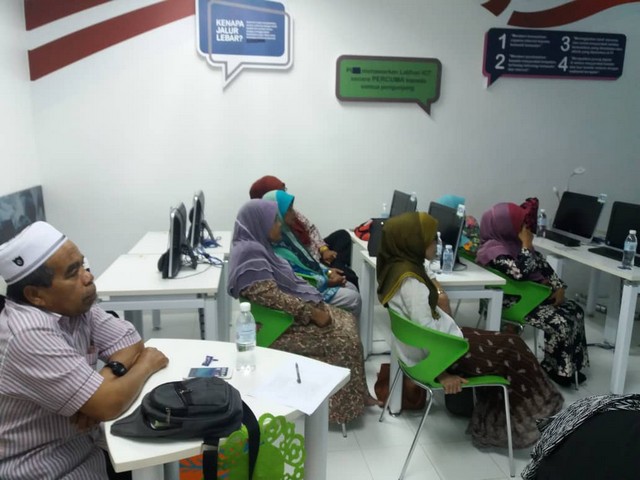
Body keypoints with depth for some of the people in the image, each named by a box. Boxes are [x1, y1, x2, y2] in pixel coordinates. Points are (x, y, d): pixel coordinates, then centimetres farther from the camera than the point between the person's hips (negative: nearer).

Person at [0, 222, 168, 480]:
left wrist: (106, 377, -20)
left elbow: (132, 342, -1)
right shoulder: (28, 335, -29)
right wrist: (146, 364, -12)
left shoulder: (75, 305, -4)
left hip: (84, 442, 7)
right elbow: (109, 405, -29)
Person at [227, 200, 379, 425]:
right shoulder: (250, 256, -22)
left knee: (346, 321, 8)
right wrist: (313, 313, -21)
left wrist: (315, 305, 6)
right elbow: (274, 298, -28)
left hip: (288, 315, 10)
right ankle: (344, 404, 7)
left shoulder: (257, 248, 9)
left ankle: (353, 397, 15)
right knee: (344, 340, -11)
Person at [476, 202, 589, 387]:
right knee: (560, 322, -20)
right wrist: (526, 244, -24)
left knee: (575, 311, 1)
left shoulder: (515, 242, 6)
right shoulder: (494, 251, -21)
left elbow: (542, 263, 12)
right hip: (515, 302, -9)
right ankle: (553, 368, 5)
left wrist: (558, 287, 1)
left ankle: (570, 366, 12)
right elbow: (521, 272, -35)